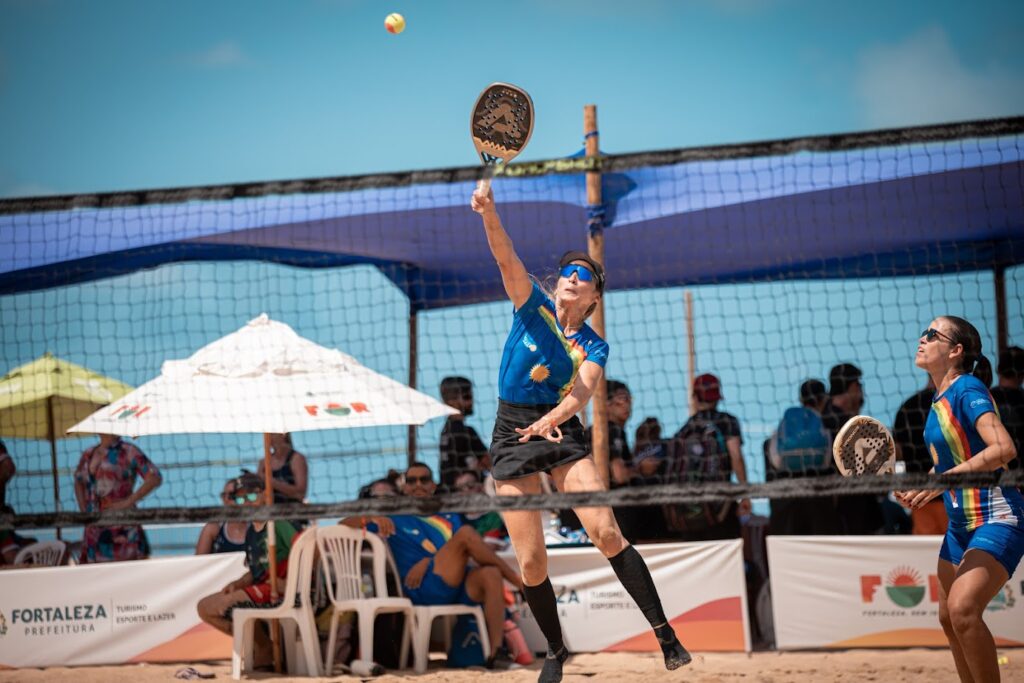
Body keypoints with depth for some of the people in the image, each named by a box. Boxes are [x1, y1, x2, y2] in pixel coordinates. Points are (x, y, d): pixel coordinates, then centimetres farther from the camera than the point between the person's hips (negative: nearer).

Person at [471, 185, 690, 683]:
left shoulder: (594, 347, 4)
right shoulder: (532, 307, 4)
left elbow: (581, 393, -14)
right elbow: (507, 259, -13)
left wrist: (550, 420, -34)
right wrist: (489, 214, -30)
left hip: (562, 432, 0)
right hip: (512, 433, 0)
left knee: (606, 533, -17)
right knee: (531, 561, -4)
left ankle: (666, 636, -12)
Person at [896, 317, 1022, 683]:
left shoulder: (968, 389, -15)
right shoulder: (941, 398, 10)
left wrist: (940, 481, -30)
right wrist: (917, 488, 6)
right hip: (961, 523, 10)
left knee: (962, 609, -26)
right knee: (949, 619, 13)